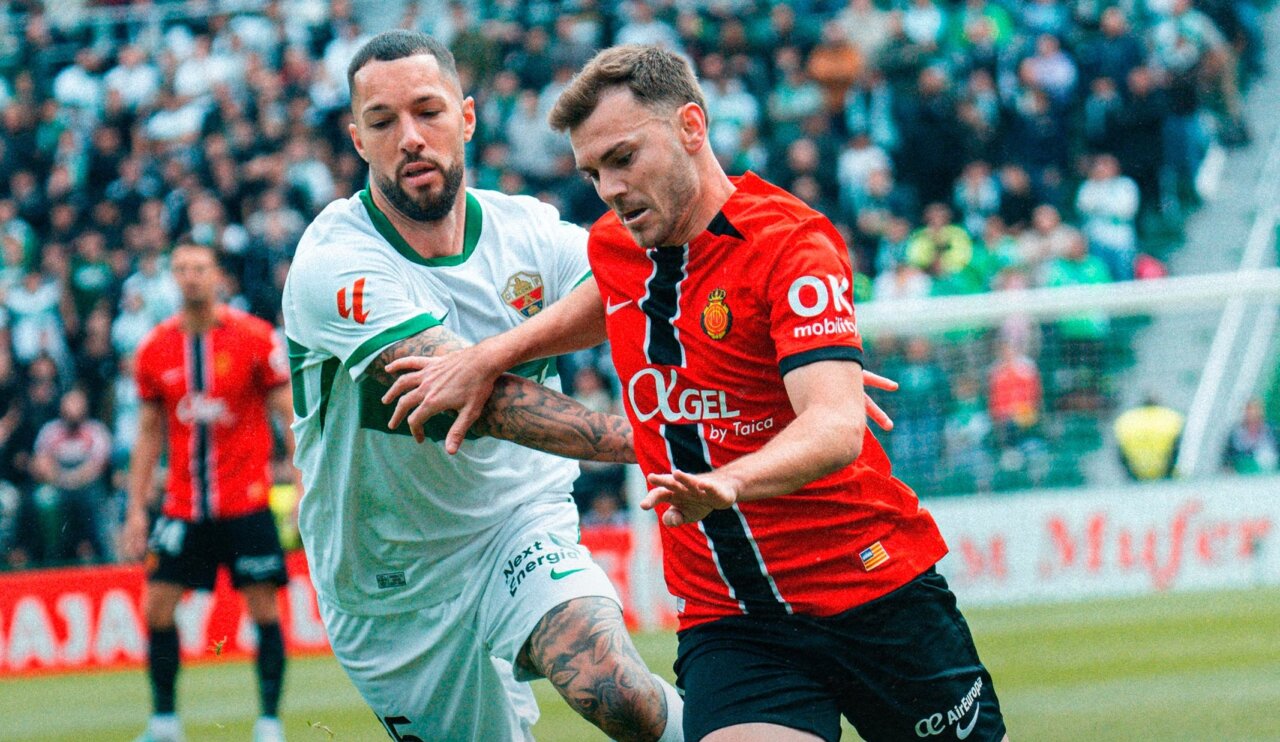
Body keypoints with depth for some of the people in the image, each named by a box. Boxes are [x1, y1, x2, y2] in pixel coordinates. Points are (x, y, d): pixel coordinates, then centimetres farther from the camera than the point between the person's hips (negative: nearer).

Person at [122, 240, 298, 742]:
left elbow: (289, 416, -2)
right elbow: (149, 433, 11)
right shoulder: (155, 349, 3)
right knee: (157, 607, -2)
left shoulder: (255, 338, -5)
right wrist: (136, 509, 7)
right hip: (183, 506, 3)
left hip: (246, 504, -3)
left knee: (264, 609, -4)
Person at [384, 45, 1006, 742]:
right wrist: (487, 356, 19)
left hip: (875, 596, -4)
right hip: (725, 621, 4)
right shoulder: (613, 246, 6)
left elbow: (835, 427, -30)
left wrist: (727, 482, -49)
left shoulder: (790, 241, -15)